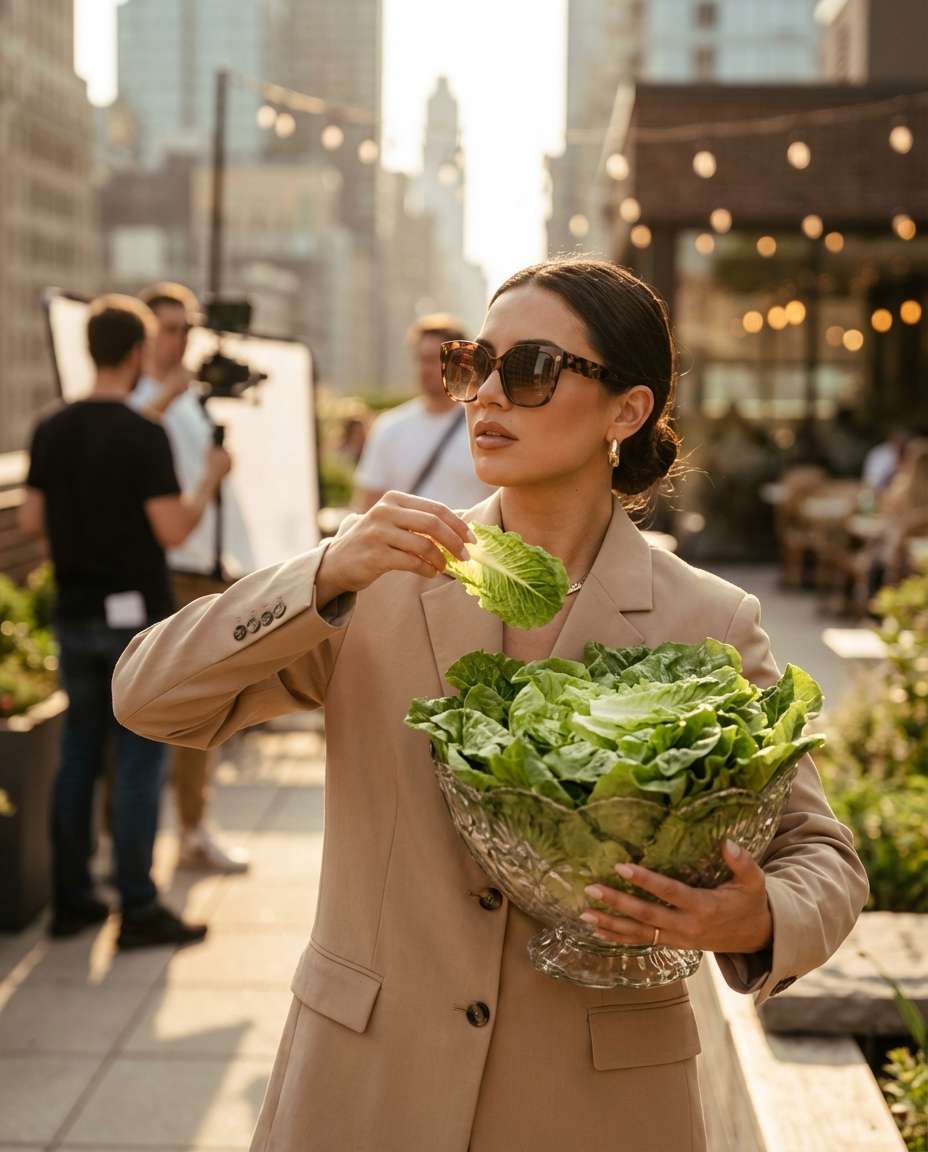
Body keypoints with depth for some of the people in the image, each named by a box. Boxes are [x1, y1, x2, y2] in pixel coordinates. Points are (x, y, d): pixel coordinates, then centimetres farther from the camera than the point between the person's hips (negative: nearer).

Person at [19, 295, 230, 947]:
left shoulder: (52, 431, 5)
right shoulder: (143, 436, -14)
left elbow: (32, 521, 8)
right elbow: (173, 530, -16)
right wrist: (211, 479, -2)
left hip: (75, 616, 6)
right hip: (135, 614, -6)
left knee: (79, 753, 13)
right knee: (140, 759, -1)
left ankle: (72, 899, 18)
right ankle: (139, 909, 2)